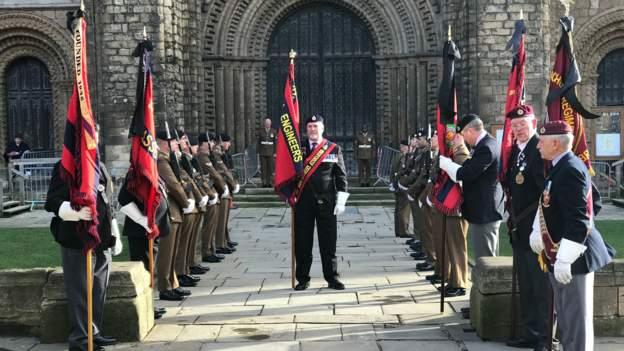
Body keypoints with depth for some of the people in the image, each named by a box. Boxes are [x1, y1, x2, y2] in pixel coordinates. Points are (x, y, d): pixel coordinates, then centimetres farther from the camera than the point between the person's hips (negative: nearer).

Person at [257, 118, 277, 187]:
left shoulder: (273, 131, 5)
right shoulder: (260, 131, 6)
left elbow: (275, 142, 5)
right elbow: (258, 142, 7)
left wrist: (275, 153, -2)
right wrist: (258, 152, 1)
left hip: (270, 152, 0)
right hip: (262, 152, 0)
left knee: (270, 168, -3)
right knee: (263, 168, -3)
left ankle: (270, 182, 0)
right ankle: (264, 183, -1)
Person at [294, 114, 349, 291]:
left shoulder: (334, 149, 5)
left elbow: (341, 175, 4)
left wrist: (341, 200, -3)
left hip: (326, 202, 0)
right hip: (303, 202, 1)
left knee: (328, 243, 4)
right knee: (302, 243, 4)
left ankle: (332, 278, 13)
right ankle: (303, 279, 14)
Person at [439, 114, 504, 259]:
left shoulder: (486, 148, -21)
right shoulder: (486, 143, 12)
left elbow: (465, 174, -24)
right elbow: (471, 167, 11)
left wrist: (443, 162, -12)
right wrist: (461, 149, 1)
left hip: (483, 212, -11)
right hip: (486, 210, 11)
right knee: (490, 257, 16)